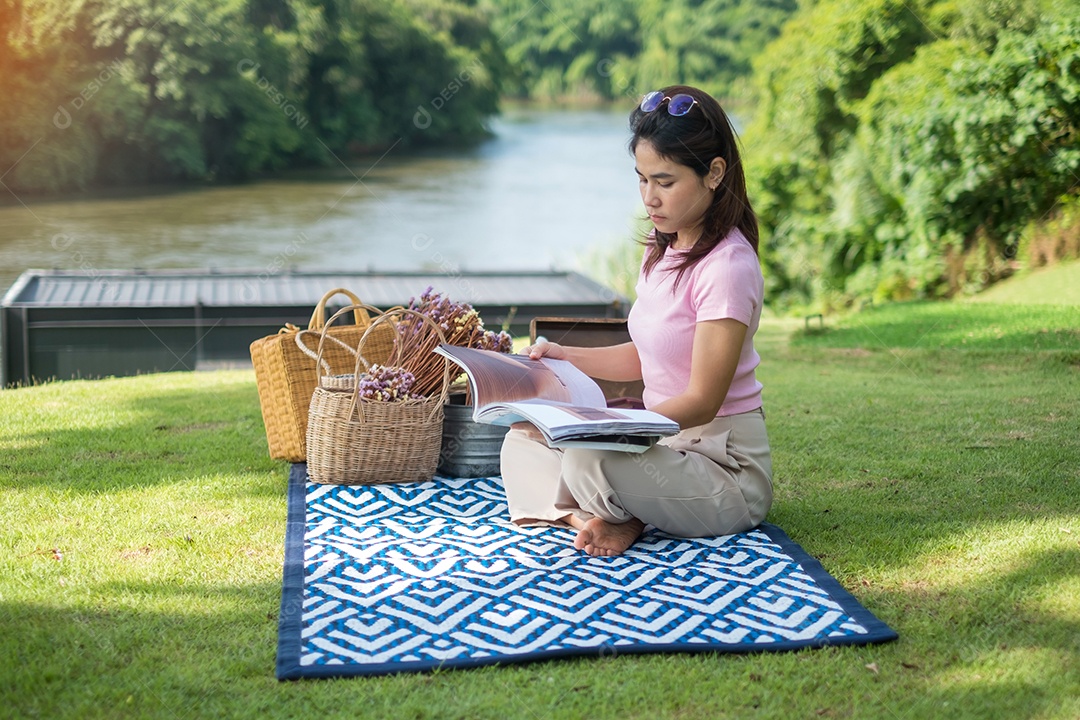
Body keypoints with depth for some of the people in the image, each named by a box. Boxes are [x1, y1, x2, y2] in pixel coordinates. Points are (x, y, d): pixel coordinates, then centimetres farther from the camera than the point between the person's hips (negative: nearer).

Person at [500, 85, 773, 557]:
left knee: (590, 457, -33)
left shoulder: (727, 265, -20)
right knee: (522, 445, 3)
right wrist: (563, 356, 3)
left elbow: (701, 402, -23)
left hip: (725, 465, -9)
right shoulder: (664, 249, 8)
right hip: (667, 442, 9)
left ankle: (623, 522, -5)